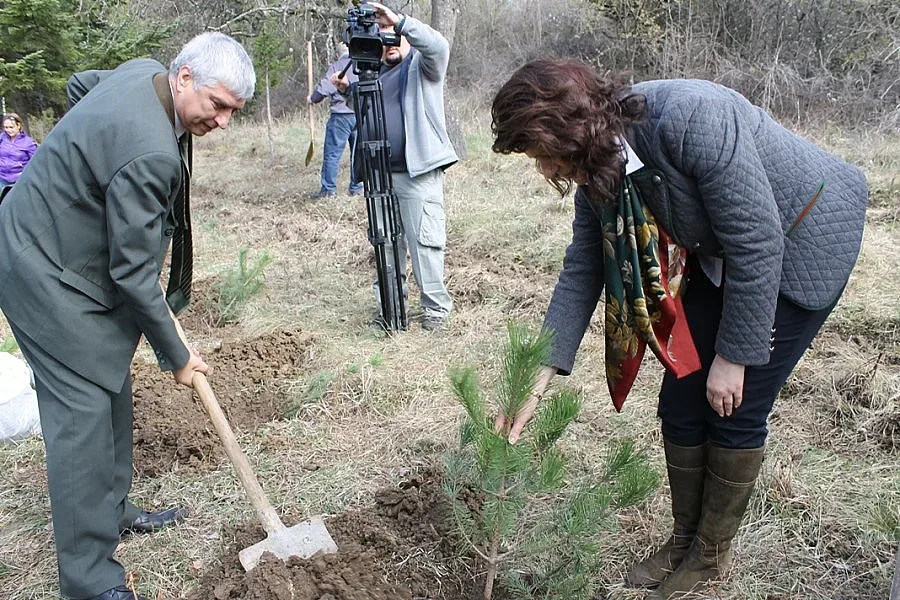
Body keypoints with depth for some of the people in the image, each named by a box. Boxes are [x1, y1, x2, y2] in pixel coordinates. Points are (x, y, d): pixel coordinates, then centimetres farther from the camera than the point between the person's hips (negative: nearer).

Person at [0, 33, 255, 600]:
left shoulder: (144, 70, -3)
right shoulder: (148, 153, -32)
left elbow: (80, 83, 20)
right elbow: (135, 273, -26)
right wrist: (177, 356, -14)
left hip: (70, 252, 10)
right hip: (47, 272, -10)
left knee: (113, 389, 16)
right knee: (84, 411, -9)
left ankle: (112, 509, 33)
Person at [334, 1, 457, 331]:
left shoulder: (422, 65, 1)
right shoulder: (377, 71, 20)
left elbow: (439, 46, -21)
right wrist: (348, 90, 11)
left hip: (419, 173, -7)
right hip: (383, 173, 7)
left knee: (424, 241, -7)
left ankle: (436, 305, 2)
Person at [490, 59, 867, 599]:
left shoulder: (691, 119, -36)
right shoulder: (598, 170, -12)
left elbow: (757, 242, -30)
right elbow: (581, 272, -6)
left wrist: (734, 355, -21)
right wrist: (540, 381, -10)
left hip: (804, 244, -7)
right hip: (719, 258, 7)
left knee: (735, 409, -3)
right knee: (681, 401, 5)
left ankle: (712, 555, 19)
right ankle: (685, 539, 26)